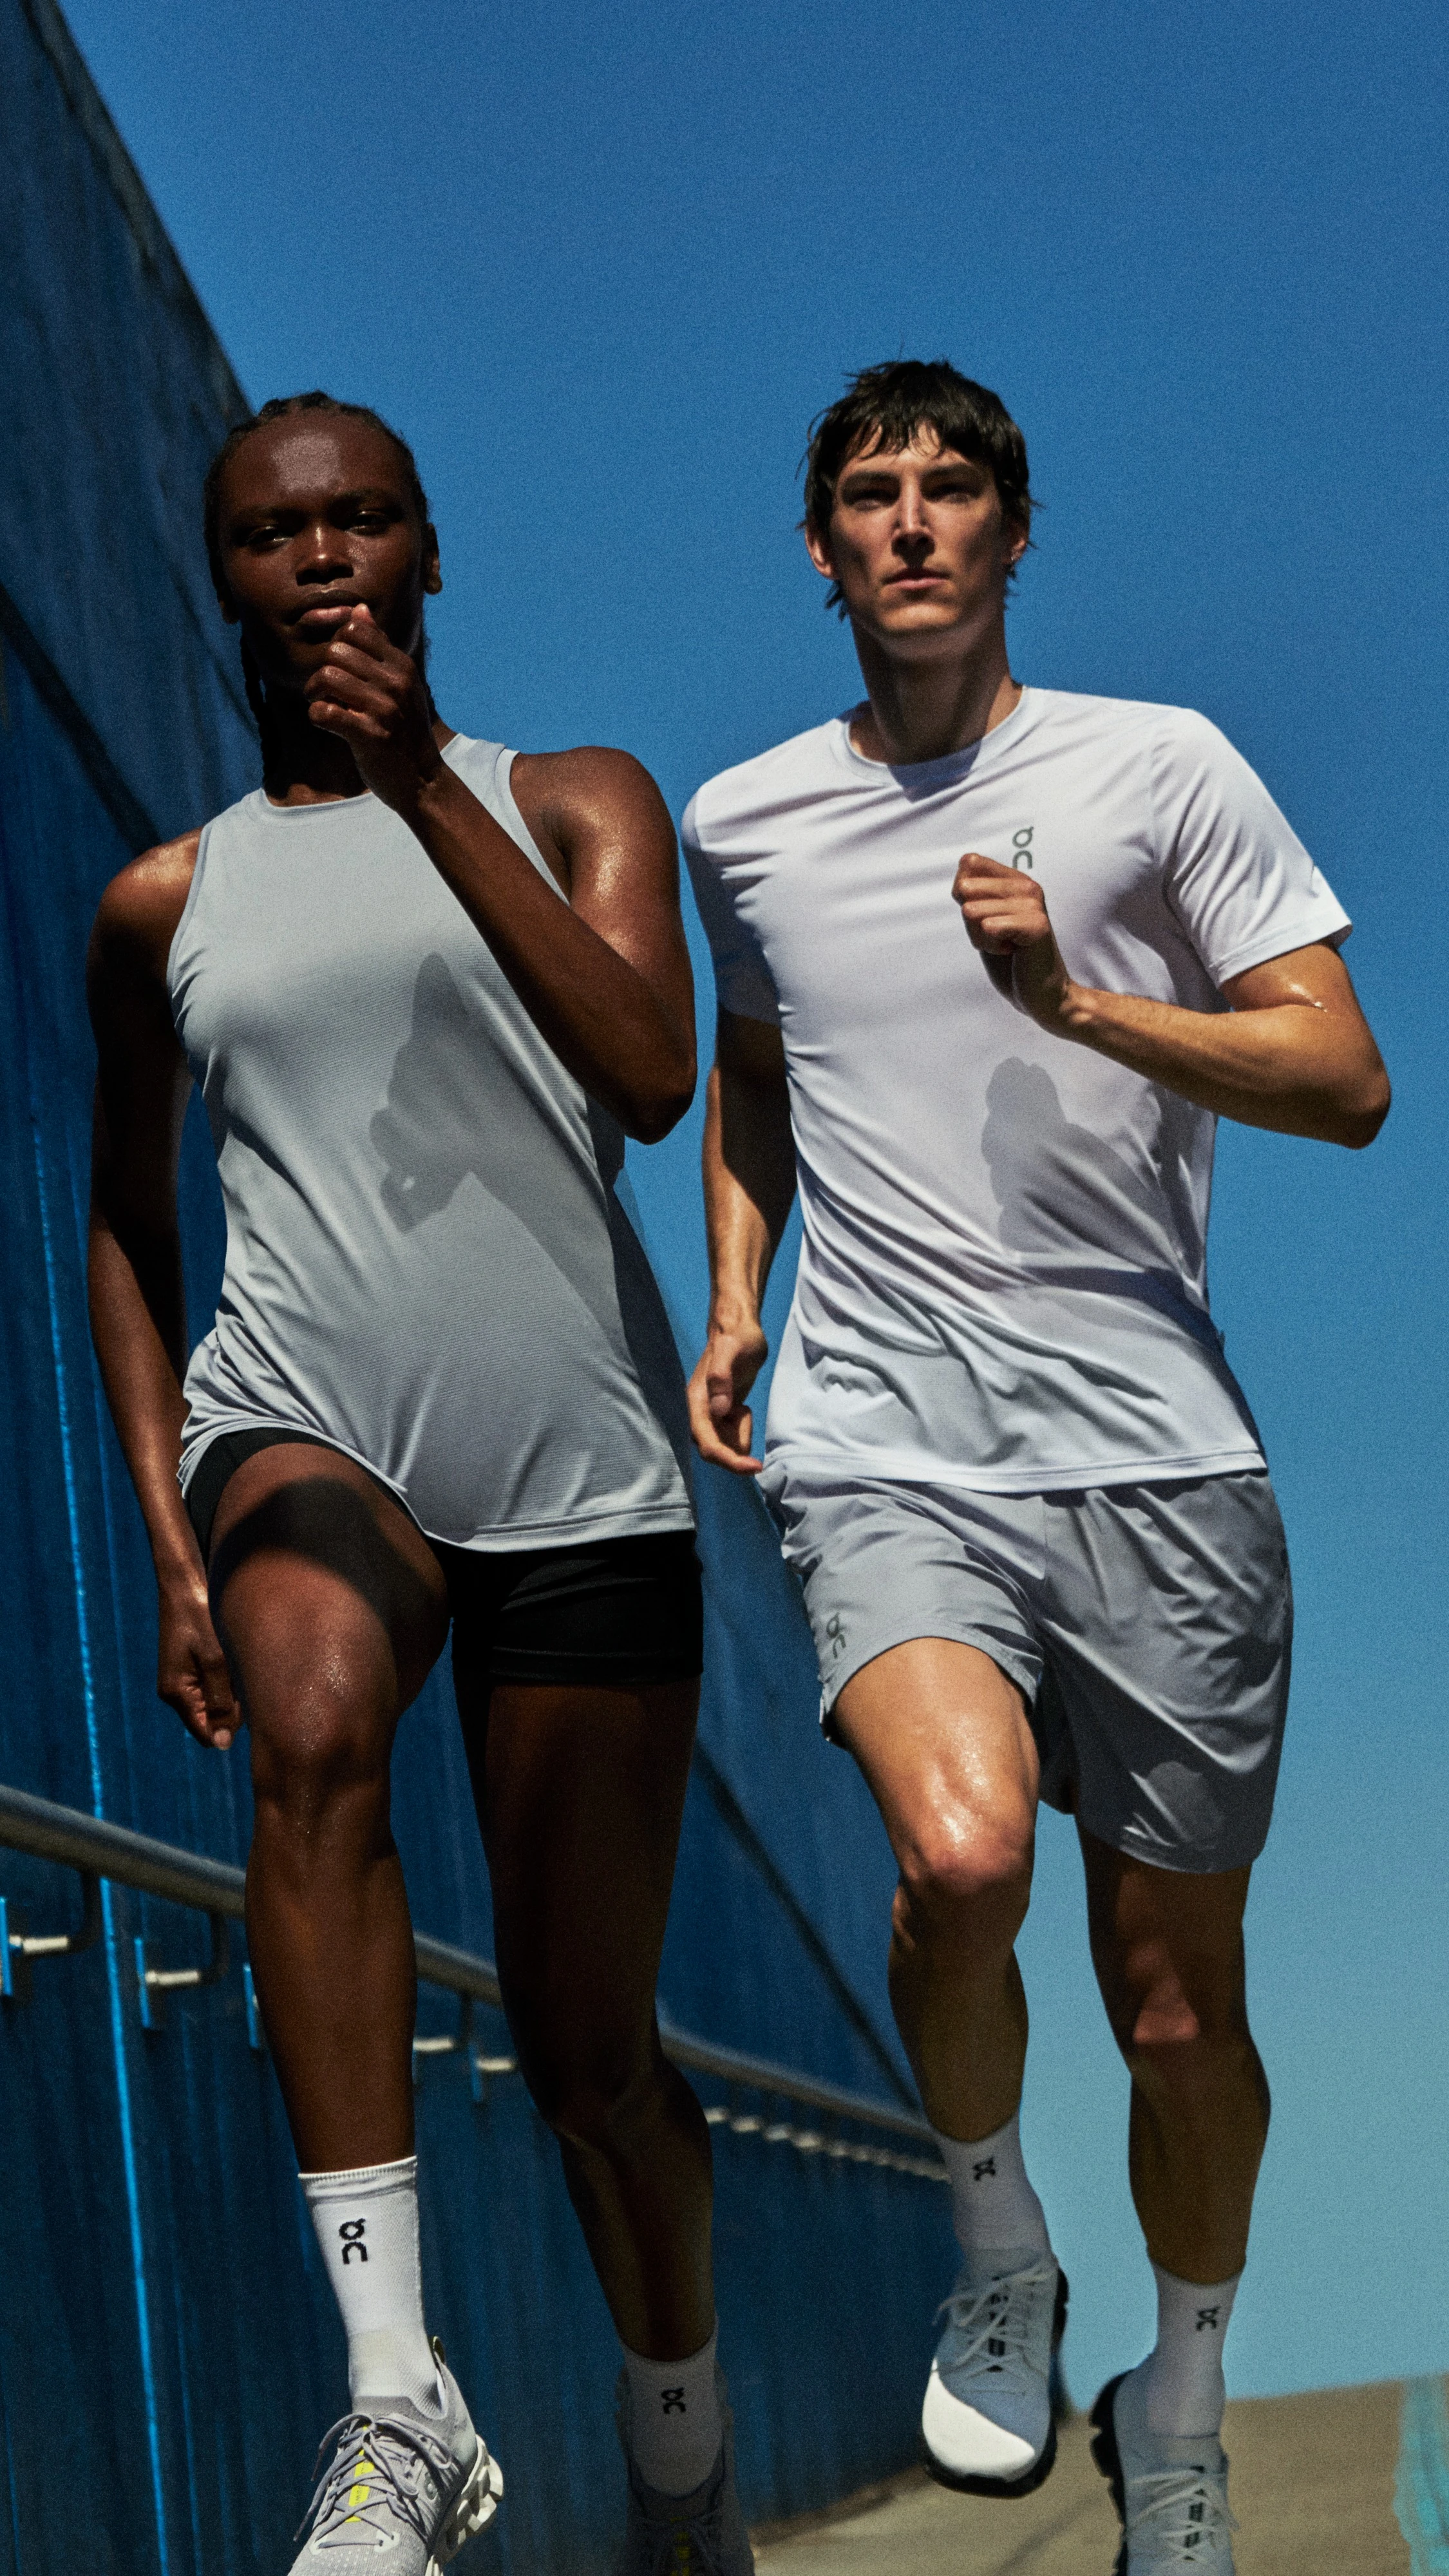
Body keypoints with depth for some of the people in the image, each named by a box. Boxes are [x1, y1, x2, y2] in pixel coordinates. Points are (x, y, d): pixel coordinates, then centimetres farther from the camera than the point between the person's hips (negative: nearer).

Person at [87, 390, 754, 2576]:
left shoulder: (573, 803, 10)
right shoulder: (168, 906, 14)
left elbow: (654, 1077, -8)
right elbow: (129, 1230, 20)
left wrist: (427, 786, -12)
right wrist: (169, 1538, 8)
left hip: (577, 1465, 0)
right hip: (305, 1429, 0)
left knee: (591, 2048, 2)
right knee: (311, 1717, -36)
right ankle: (400, 2400, -36)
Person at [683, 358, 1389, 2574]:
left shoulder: (1164, 769, 2)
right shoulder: (745, 824, 12)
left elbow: (1348, 1082, -1)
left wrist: (1076, 1001, -14)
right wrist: (734, 1296, 16)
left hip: (1158, 1458, 0)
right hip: (886, 1446, 1)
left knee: (1179, 1997, 6)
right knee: (963, 1851, -28)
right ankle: (998, 2261, 1)